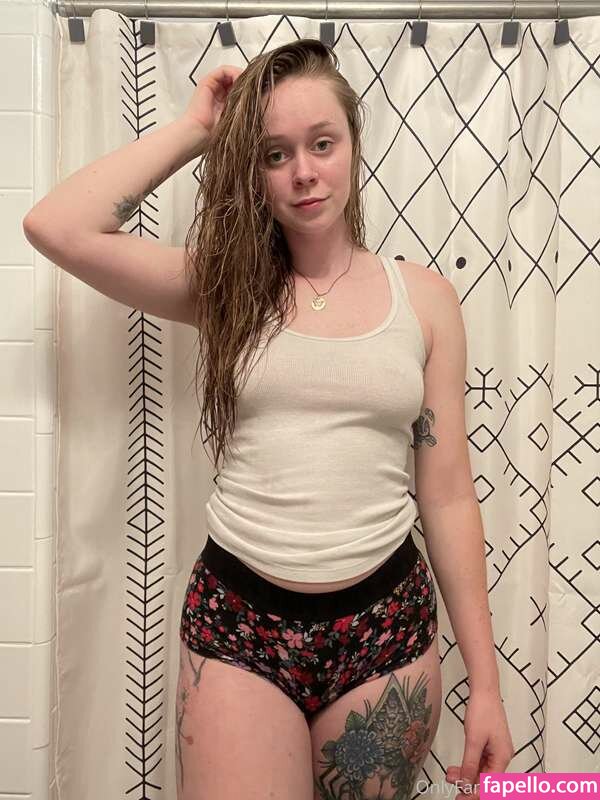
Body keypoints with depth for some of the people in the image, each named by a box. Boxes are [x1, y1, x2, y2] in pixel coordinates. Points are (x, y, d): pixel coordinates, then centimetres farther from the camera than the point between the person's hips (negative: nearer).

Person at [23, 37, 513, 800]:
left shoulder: (423, 296, 0)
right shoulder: (223, 286, -1)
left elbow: (448, 495, 0)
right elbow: (55, 227, -13)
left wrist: (485, 681, 2)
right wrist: (194, 128, -6)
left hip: (384, 625, 1)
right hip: (237, 623, -1)